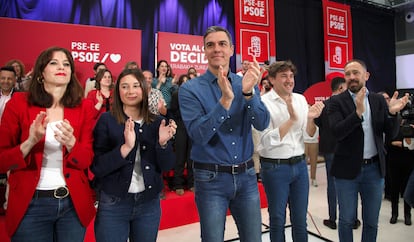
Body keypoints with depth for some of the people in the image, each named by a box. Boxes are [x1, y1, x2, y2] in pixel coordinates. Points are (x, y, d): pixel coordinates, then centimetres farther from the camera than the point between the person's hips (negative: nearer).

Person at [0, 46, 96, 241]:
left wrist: (70, 143, -23)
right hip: (30, 204, -1)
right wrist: (30, 142, -22)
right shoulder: (19, 103, -4)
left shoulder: (84, 107, -1)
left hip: (74, 203, 2)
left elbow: (87, 160, -3)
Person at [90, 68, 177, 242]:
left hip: (149, 203, 3)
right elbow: (96, 167, -13)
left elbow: (166, 166, -1)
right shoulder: (107, 120, -7)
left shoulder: (157, 122, 0)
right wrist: (126, 147, -28)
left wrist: (163, 143, -20)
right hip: (113, 204, -3)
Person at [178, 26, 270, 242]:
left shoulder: (246, 84, 3)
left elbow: (262, 124, -10)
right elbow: (199, 135, -19)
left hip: (246, 175, 3)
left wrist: (249, 92, -26)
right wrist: (225, 100, -28)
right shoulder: (190, 89, -8)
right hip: (211, 178, -3)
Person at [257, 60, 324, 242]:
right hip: (275, 167, -4)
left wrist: (310, 119, -16)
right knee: (277, 221, 11)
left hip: (300, 165, 5)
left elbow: (310, 137, 3)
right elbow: (268, 141, -18)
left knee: (300, 220, 17)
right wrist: (292, 119, -26)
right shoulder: (264, 102, -11)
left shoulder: (300, 99, 4)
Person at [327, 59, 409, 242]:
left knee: (371, 222, 16)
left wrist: (392, 112, -17)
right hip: (347, 170, -3)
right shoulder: (337, 101, -6)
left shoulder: (379, 100, 4)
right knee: (346, 221, 11)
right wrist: (357, 112, -30)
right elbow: (337, 132, -18)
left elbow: (392, 133, 1)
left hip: (374, 169, 3)